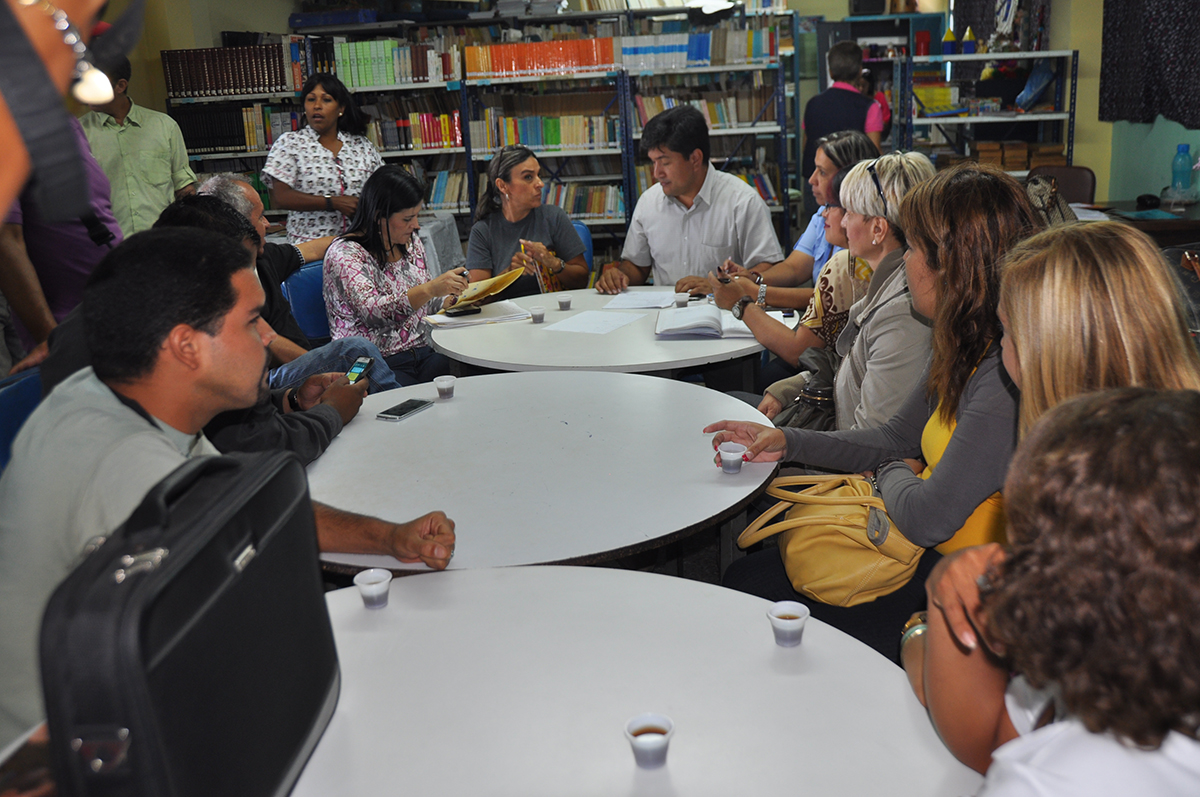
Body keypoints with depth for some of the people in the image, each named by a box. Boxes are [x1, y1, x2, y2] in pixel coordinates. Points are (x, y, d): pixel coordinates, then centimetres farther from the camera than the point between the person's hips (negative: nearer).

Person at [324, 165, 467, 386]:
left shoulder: (411, 242, 15)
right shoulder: (345, 253, -8)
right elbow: (373, 311, -23)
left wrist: (453, 297, 4)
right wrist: (430, 289, -33)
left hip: (422, 352, 6)